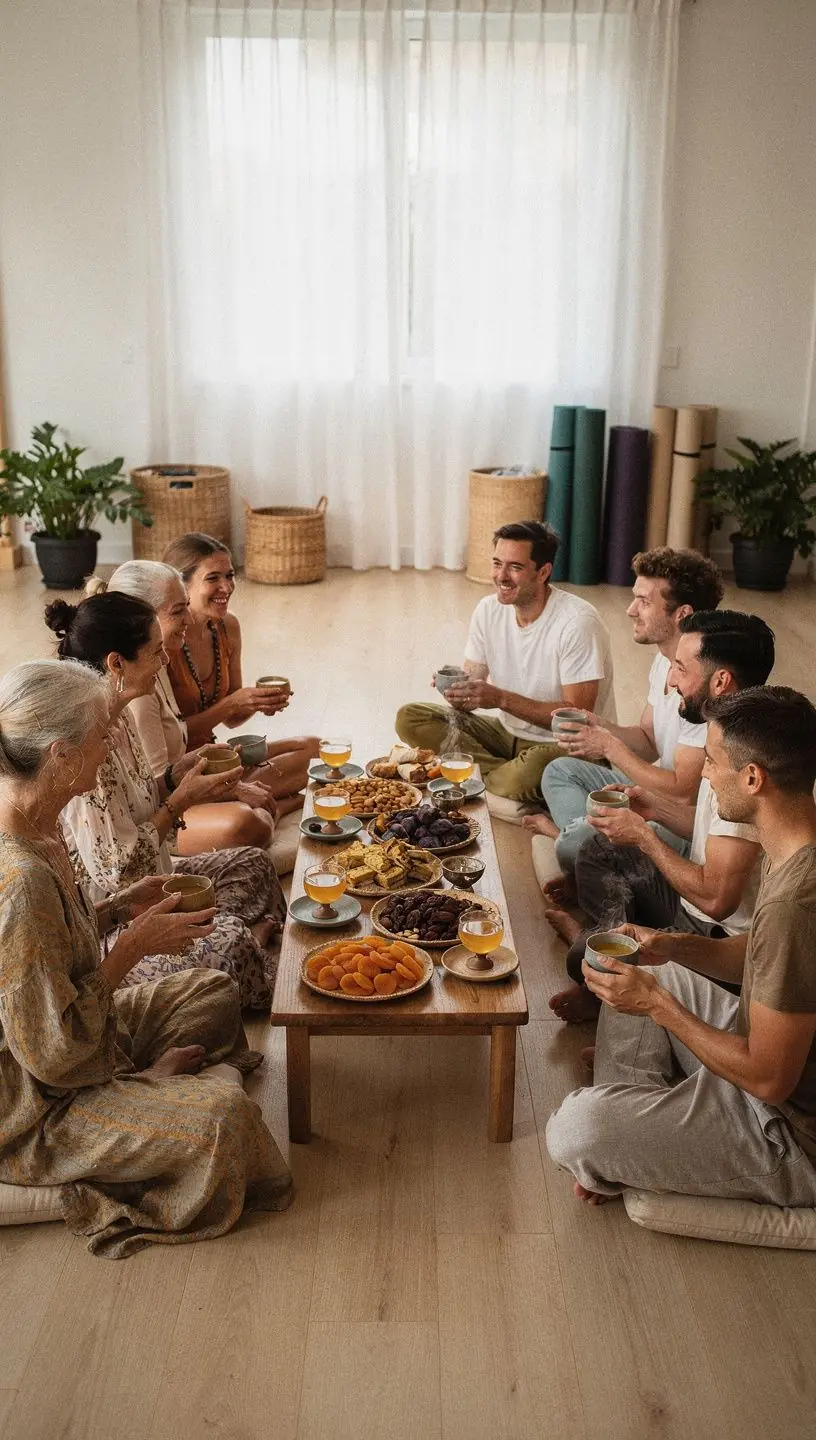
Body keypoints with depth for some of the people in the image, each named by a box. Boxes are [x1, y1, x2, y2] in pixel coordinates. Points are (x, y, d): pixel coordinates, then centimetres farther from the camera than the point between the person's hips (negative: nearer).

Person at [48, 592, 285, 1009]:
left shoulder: (116, 716, 1)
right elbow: (113, 869, -27)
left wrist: (180, 772, -3)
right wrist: (181, 802, -19)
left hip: (152, 878, 10)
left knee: (252, 862, 12)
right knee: (227, 939, -25)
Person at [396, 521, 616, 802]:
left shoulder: (577, 623, -20)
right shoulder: (489, 610, -1)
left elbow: (577, 716, -22)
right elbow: (472, 682, 5)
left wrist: (501, 699, -29)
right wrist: (456, 689, -20)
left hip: (566, 746, -7)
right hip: (508, 732, 7)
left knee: (526, 773, -42)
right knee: (409, 719, -8)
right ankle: (505, 775, -16)